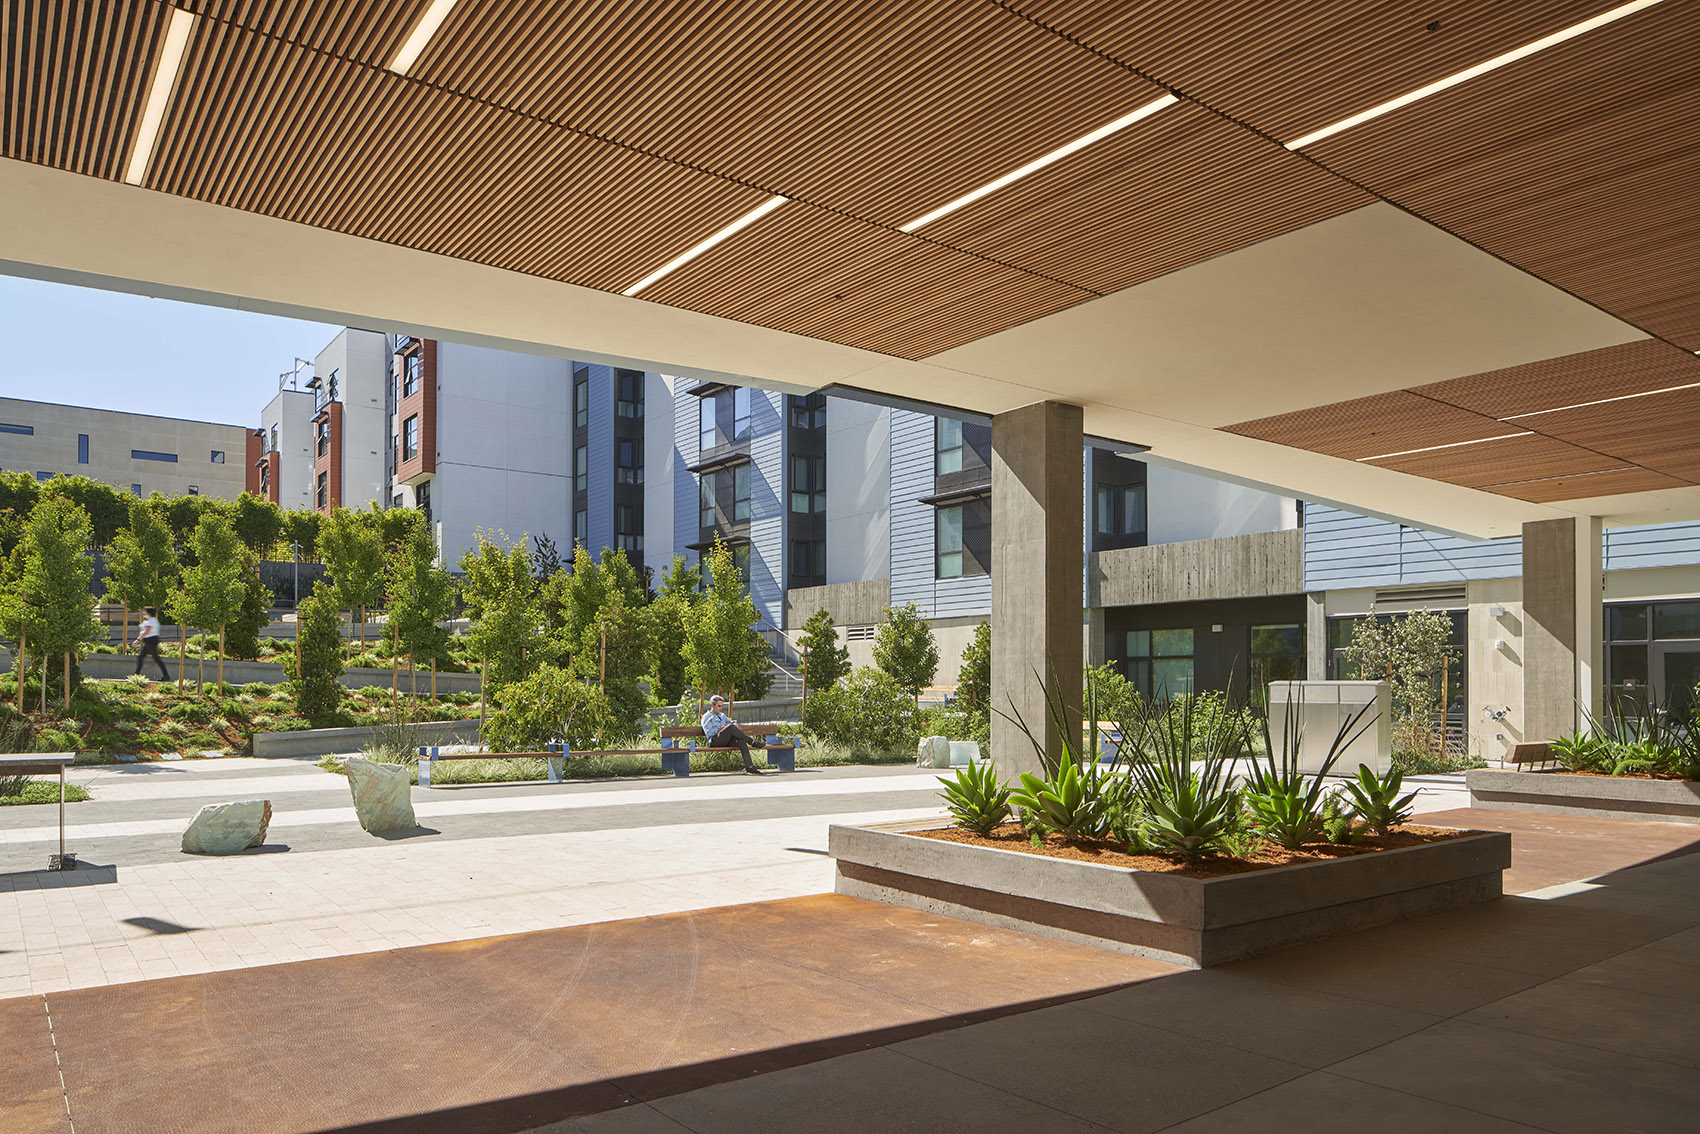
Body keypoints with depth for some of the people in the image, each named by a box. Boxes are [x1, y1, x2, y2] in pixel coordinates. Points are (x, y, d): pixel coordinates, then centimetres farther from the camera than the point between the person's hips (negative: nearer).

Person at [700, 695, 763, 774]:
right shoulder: (706, 717, 11)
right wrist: (722, 728, -7)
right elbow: (709, 733, -3)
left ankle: (749, 767, -37)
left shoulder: (722, 716, 32)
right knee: (731, 727, -32)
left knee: (741, 741, -28)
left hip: (727, 741, 6)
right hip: (715, 742, -6)